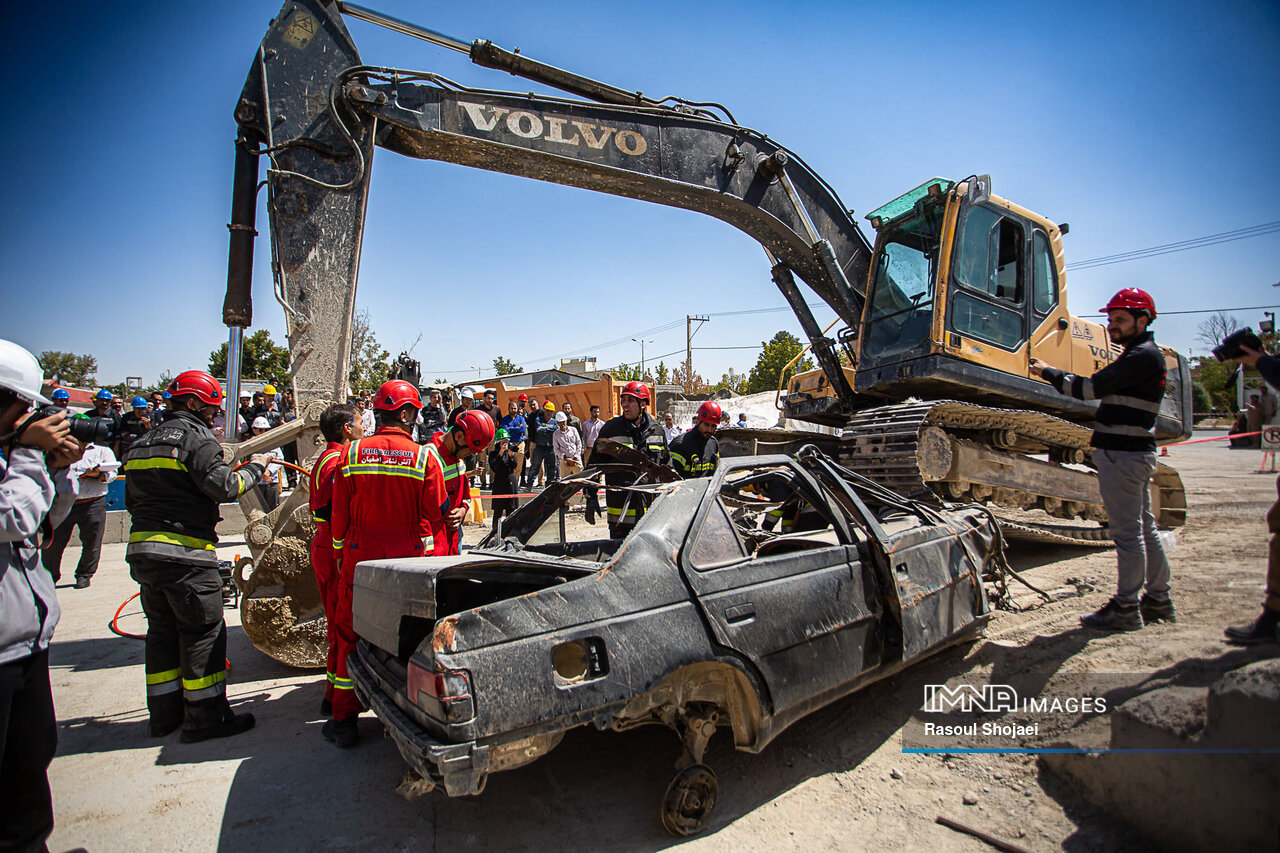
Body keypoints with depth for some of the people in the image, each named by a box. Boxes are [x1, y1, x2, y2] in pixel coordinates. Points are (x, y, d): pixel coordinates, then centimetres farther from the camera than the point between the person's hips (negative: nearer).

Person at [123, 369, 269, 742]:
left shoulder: (143, 442, 18)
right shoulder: (196, 438, -10)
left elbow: (132, 500, 22)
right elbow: (224, 487, -15)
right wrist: (255, 467, -1)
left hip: (142, 549, 9)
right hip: (184, 553, -9)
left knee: (162, 630, 17)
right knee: (204, 631, -1)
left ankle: (165, 713, 26)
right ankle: (205, 718, 5)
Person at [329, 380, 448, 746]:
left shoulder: (352, 454, -1)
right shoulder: (425, 457, -7)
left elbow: (339, 515, 4)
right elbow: (435, 518, -4)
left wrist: (340, 555, 17)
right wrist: (433, 560, 7)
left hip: (359, 560, 2)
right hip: (409, 562, -1)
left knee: (349, 634, 13)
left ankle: (344, 720, 21)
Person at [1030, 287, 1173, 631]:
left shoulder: (1143, 355, -14)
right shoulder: (1141, 355, 19)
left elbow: (1091, 388, -21)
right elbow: (1103, 391, 21)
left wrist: (1048, 372, -11)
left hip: (1123, 456, -11)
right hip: (1134, 452, 11)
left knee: (1127, 532, -5)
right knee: (1144, 528, 16)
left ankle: (1126, 608, 1)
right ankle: (1159, 600, 25)